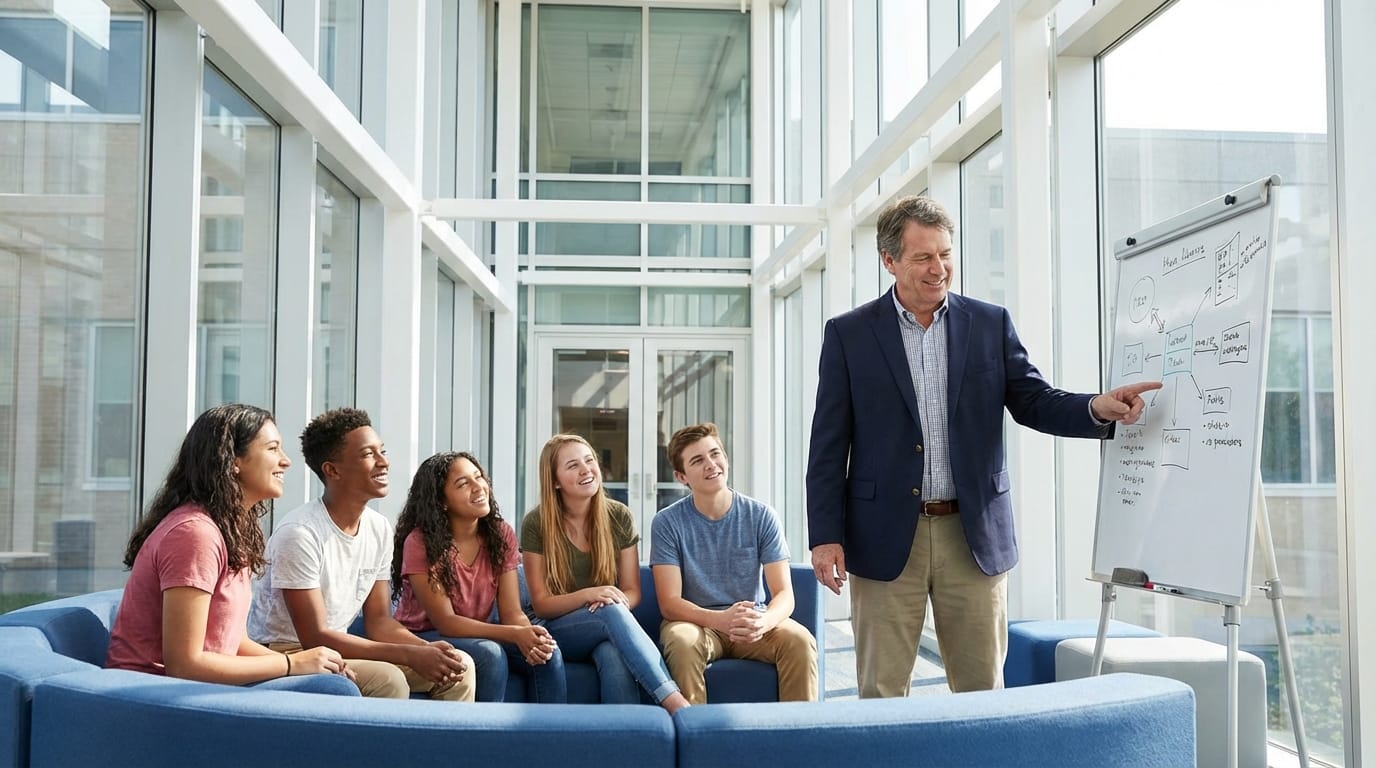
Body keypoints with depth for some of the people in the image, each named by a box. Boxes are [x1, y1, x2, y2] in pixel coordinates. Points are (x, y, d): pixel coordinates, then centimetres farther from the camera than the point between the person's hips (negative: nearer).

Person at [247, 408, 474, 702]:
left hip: (335, 648, 8)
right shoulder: (300, 533, -23)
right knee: (388, 679, -31)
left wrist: (427, 649, -15)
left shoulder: (380, 529, 0)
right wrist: (411, 655, -27)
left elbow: (379, 620, 6)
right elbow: (315, 638, -23)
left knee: (459, 666, -2)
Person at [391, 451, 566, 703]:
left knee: (548, 653, -20)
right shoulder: (420, 543, -19)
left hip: (477, 635, 5)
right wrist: (515, 634, -32)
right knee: (490, 654, -33)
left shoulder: (501, 534, -4)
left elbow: (512, 612, -7)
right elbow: (444, 621, -21)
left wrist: (529, 636, -32)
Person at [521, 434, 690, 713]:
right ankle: (674, 700, -44)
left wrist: (611, 600, -22)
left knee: (616, 659, -38)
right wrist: (587, 595, -26)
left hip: (609, 627, 2)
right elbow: (541, 605, -6)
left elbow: (633, 592, 4)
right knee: (612, 612, -37)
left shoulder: (618, 517, 2)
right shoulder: (536, 524, -5)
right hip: (557, 630, -2)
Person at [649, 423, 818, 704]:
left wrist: (763, 621, -31)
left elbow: (784, 594, -6)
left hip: (753, 623, 2)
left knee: (801, 641, -28)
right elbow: (669, 603, -12)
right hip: (696, 621, -1)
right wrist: (721, 619, -31)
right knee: (682, 641, -35)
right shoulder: (667, 523, -6)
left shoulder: (761, 516, -3)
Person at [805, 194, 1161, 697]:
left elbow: (1033, 402, 6)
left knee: (983, 687, 10)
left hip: (976, 536, 2)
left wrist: (1098, 409, -16)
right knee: (881, 691, 6)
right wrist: (825, 535, -6)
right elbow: (828, 445, 0)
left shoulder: (991, 324, 7)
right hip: (886, 538, -1)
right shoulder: (848, 334, 1)